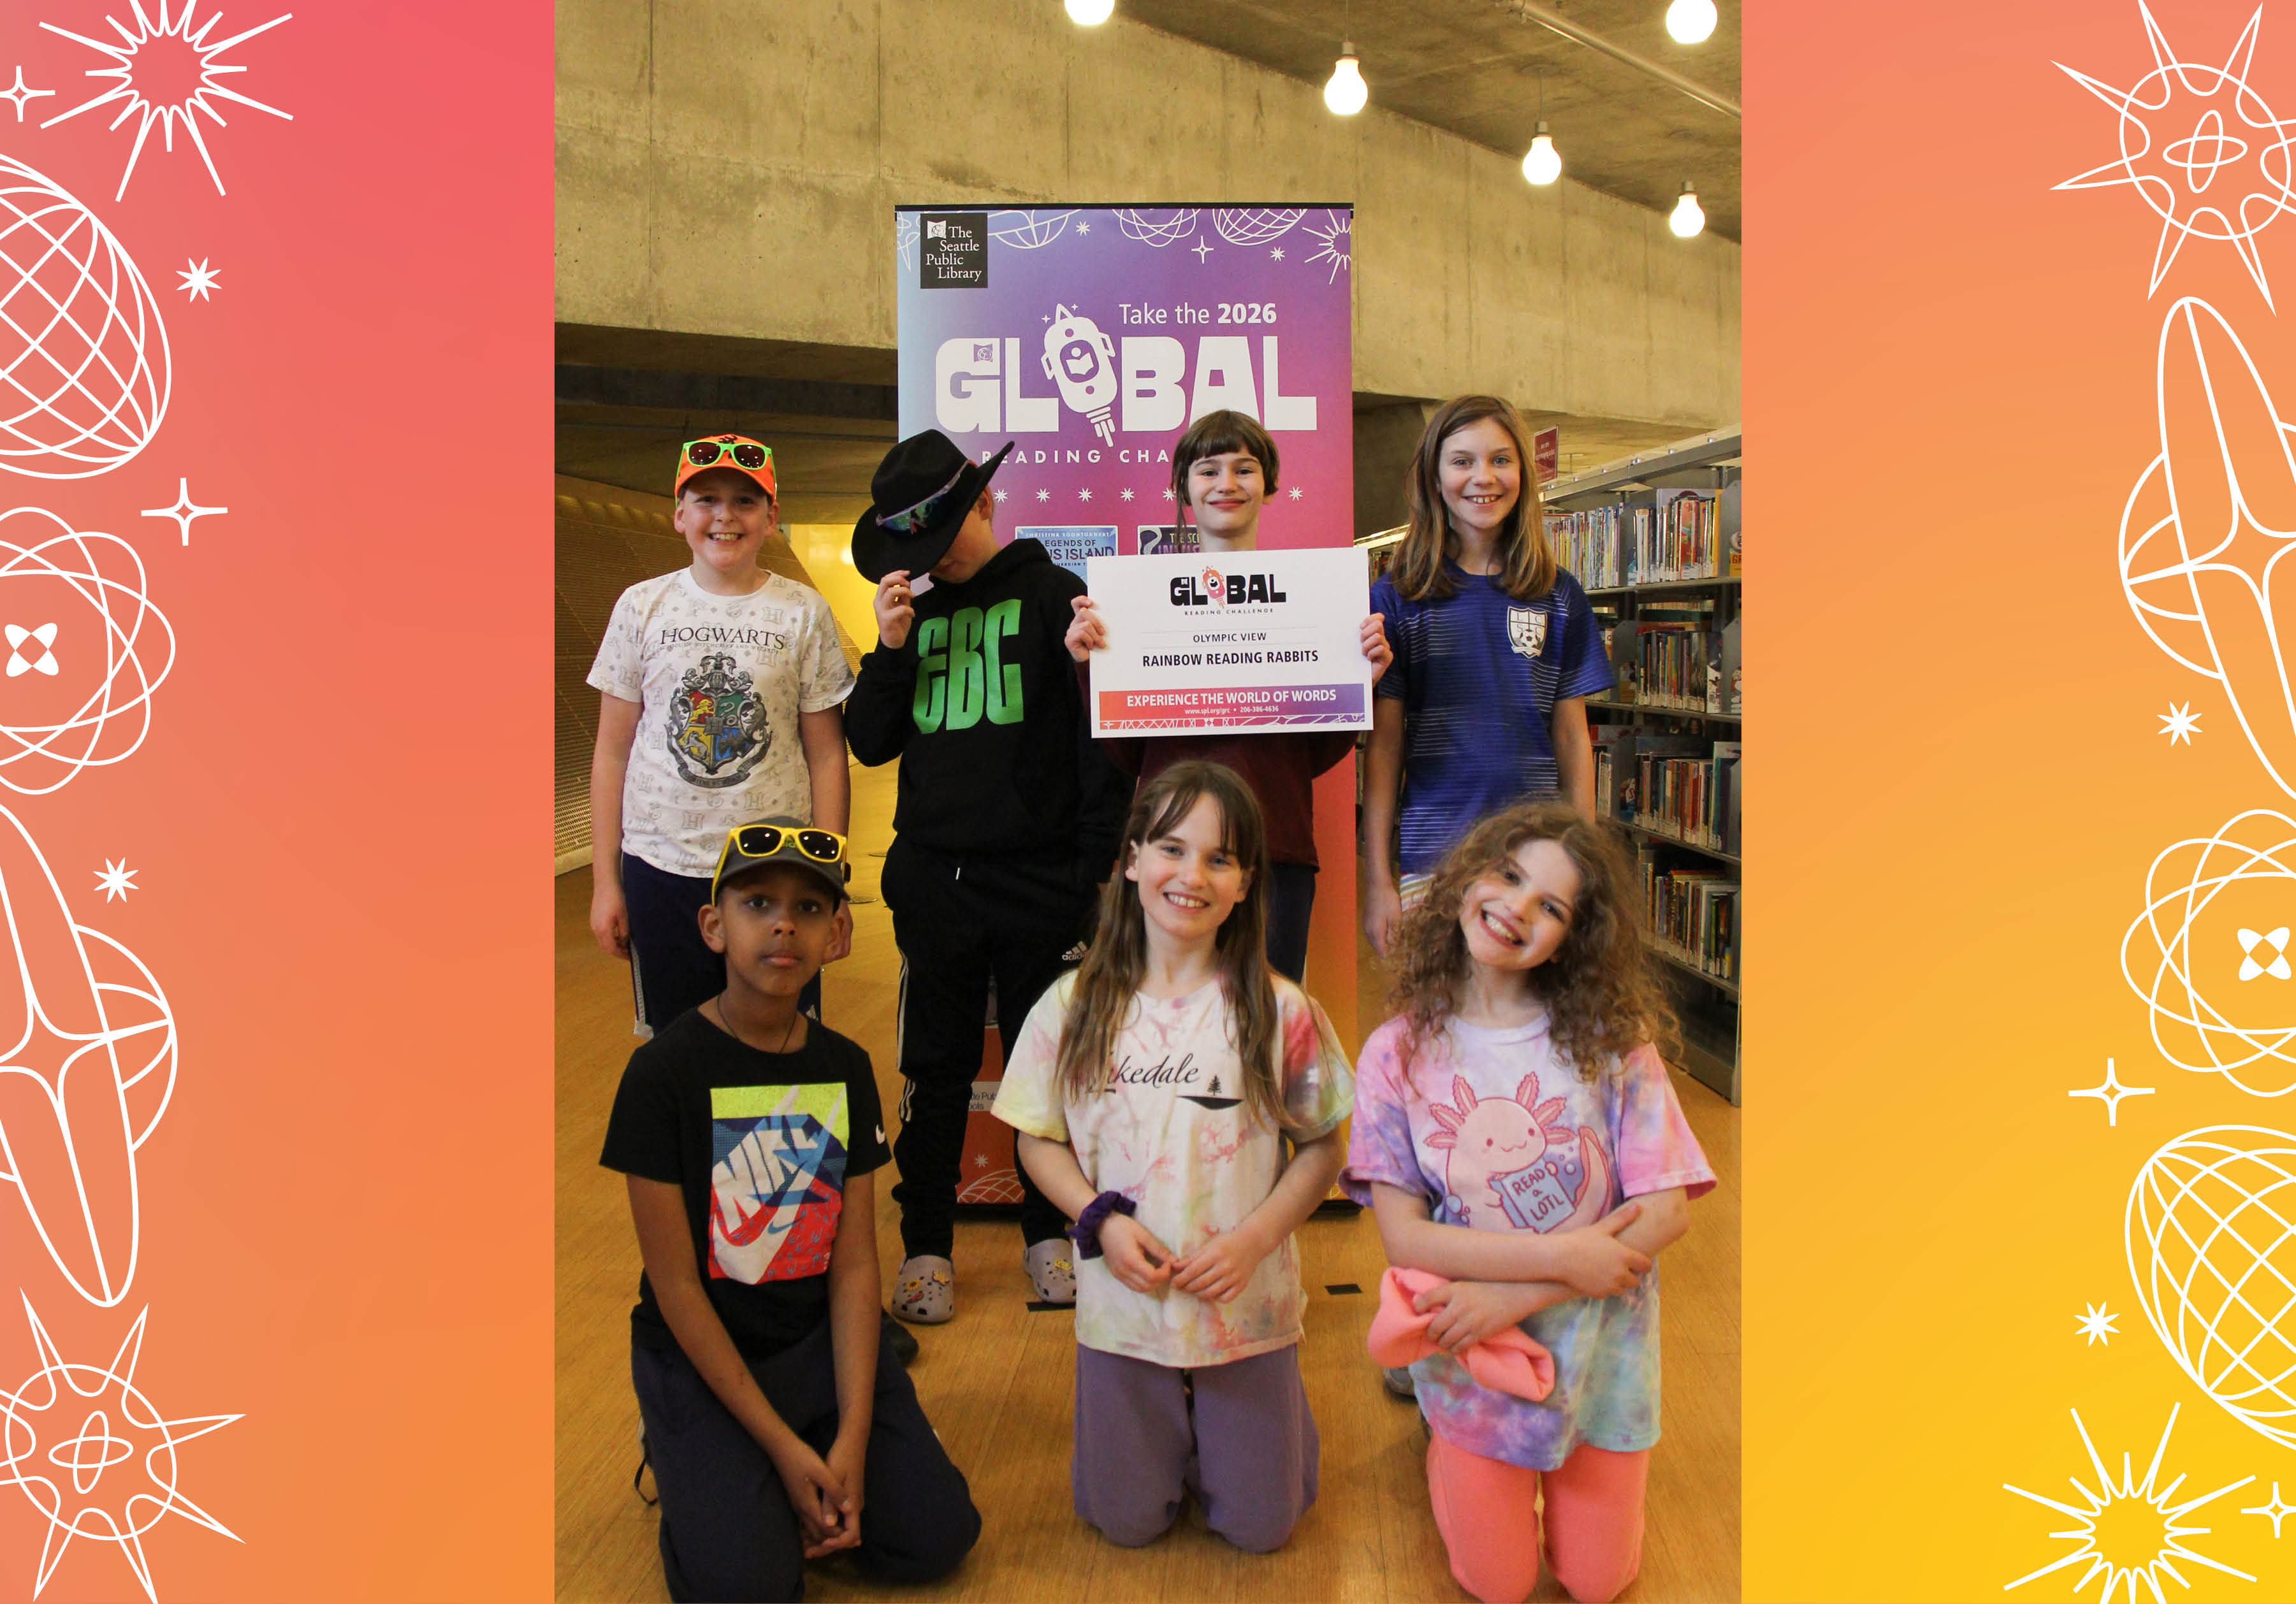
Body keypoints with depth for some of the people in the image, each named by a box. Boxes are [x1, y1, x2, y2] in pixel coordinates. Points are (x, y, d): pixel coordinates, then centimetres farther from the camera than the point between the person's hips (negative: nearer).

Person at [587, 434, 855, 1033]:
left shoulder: (803, 613, 0)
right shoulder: (642, 607, 3)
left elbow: (826, 755, 2)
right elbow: (613, 751, 7)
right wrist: (605, 879, 4)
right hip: (661, 870, 1)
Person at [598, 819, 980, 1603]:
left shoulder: (845, 1068, -1)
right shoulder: (666, 1070, -15)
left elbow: (855, 1264, -3)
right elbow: (677, 1284, -14)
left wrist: (852, 1439, -12)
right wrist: (783, 1445, -15)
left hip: (821, 1340, 4)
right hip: (701, 1357, -4)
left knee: (936, 1538, -7)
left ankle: (801, 1489, 18)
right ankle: (691, 1466, 10)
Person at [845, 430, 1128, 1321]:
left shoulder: (1051, 594, -2)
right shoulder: (912, 611, 10)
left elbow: (1102, 732, -4)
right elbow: (870, 745, 10)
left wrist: (1100, 864, -7)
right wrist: (892, 649, -5)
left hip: (1040, 879, -3)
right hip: (933, 879, 3)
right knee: (935, 1069, 10)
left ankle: (1049, 1232, 26)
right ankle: (926, 1243, 22)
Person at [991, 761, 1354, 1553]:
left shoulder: (1281, 1013, -10)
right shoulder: (1074, 1007, -7)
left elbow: (1320, 1146, -2)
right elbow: (1038, 1140, 2)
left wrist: (1255, 1236, -16)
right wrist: (1101, 1219, -14)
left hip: (1249, 1309, -1)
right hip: (1122, 1304, 1)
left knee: (1259, 1528, 11)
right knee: (1127, 1524, 13)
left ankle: (1230, 1424, 40)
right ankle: (1167, 1427, 42)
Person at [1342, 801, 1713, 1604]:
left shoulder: (1610, 1039, -11)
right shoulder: (1399, 1052, -11)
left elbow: (1666, 1211, -15)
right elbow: (1402, 1235, -15)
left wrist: (1514, 1295, -22)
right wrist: (1562, 1255, -25)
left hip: (1598, 1351, 1)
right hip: (1473, 1356, 0)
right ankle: (1446, 1448, 36)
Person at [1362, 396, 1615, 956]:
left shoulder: (1559, 596, 6)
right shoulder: (1398, 597, 1)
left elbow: (1573, 737, 9)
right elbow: (1384, 746, 1)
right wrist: (1377, 879, -3)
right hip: (1432, 858, -1)